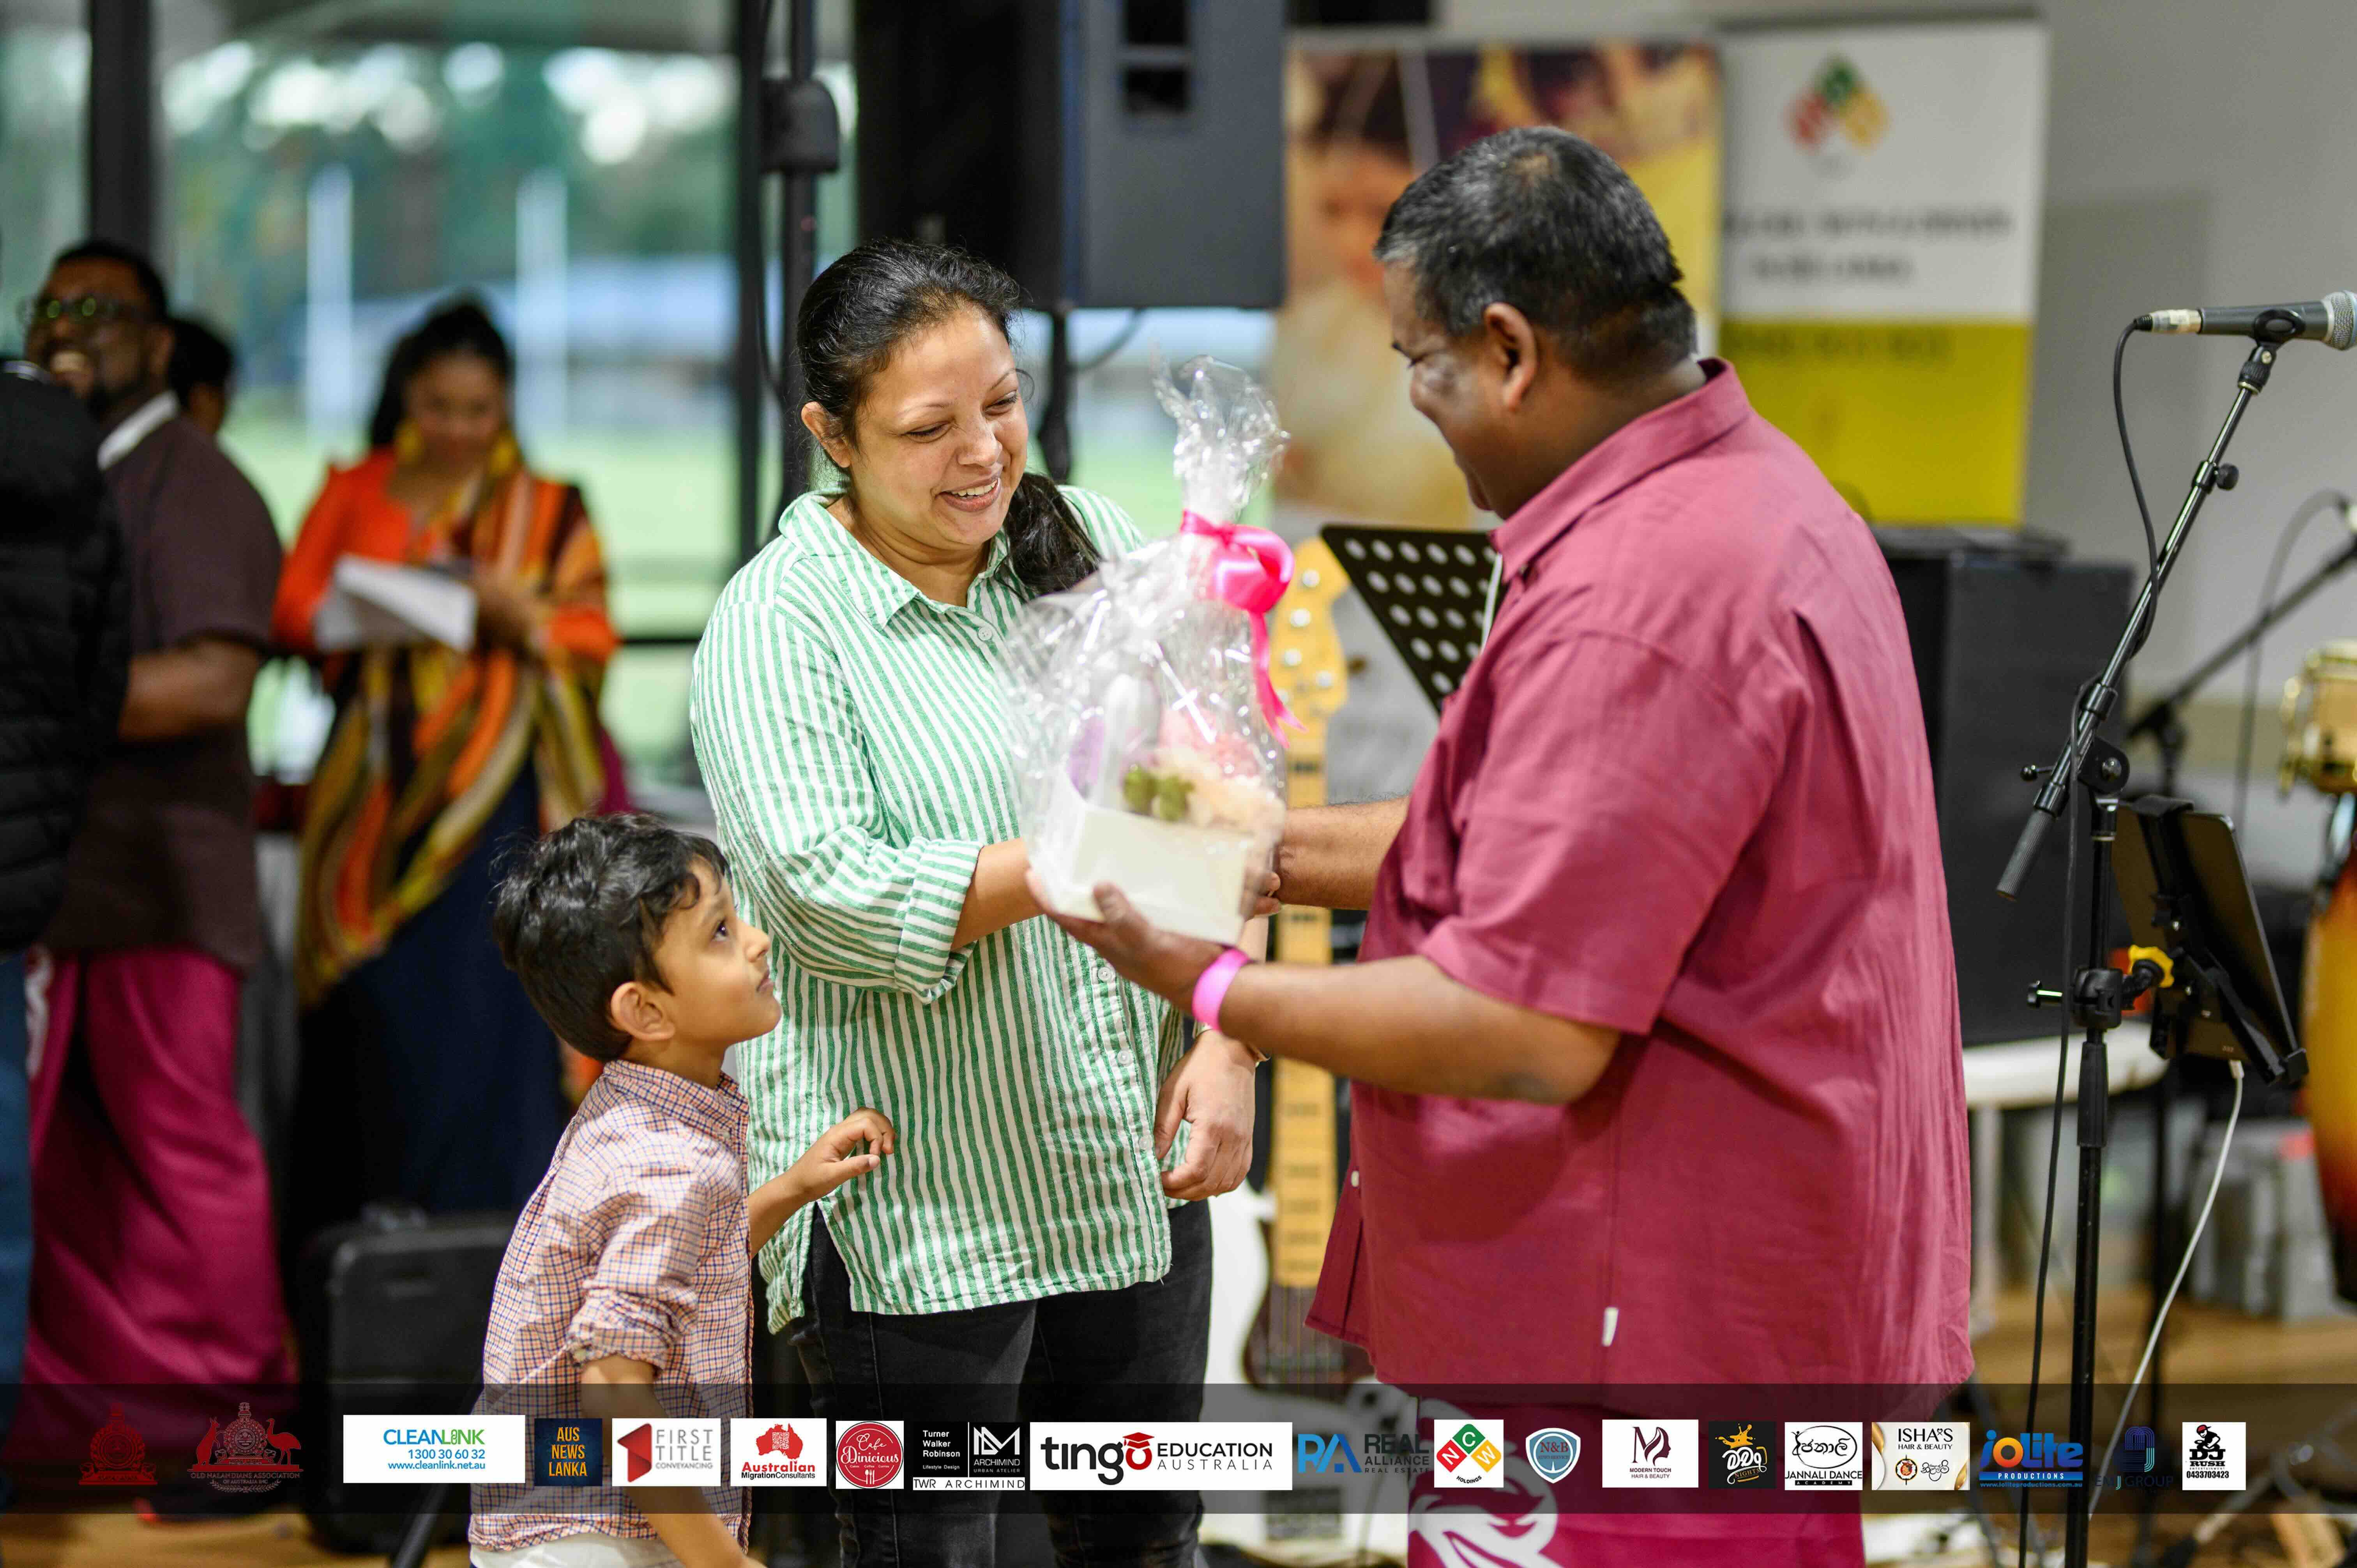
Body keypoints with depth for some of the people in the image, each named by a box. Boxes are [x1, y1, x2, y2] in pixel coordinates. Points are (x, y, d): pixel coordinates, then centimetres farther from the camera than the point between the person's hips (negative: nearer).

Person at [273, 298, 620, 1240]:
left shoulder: (547, 511, 11)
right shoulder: (355, 495, 14)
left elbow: (592, 640, 4)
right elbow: (290, 606, 7)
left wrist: (520, 616, -15)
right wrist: (359, 617, -13)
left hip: (490, 786, -1)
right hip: (377, 789, 2)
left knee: (476, 1007, -12)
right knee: (376, 1007, -4)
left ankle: (479, 1224, -10)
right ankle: (357, 1227, 3)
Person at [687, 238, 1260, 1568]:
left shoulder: (1091, 544, 7)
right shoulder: (779, 625, -10)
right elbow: (830, 898, -21)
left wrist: (1227, 1042, -2)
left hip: (1133, 1173, 5)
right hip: (916, 1209, -5)